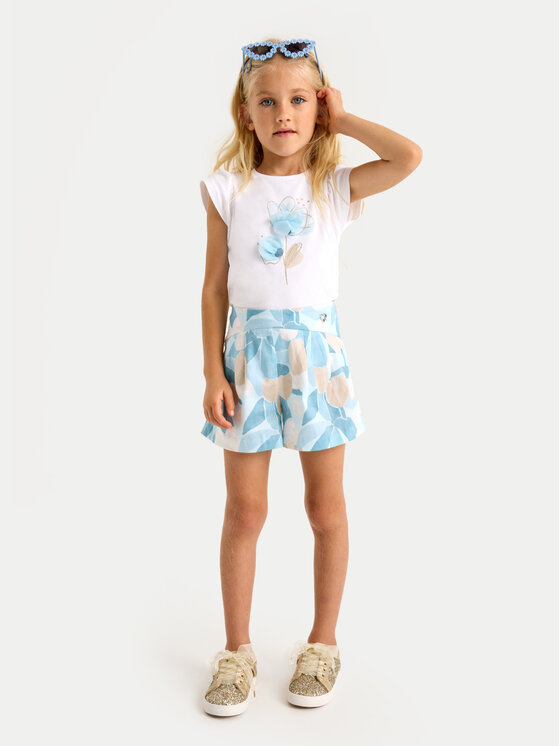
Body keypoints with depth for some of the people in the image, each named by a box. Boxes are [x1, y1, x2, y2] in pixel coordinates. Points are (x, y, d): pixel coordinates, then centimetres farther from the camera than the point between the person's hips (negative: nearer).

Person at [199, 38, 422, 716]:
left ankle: (322, 644, 28)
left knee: (326, 507, 9)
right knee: (244, 511, 6)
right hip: (250, 354, 0)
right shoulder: (229, 189, 1)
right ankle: (237, 651, 23)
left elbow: (411, 157, -16)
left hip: (317, 350, 0)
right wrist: (213, 373, -5)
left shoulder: (336, 186, 1)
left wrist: (342, 119, -4)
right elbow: (215, 286, 1)